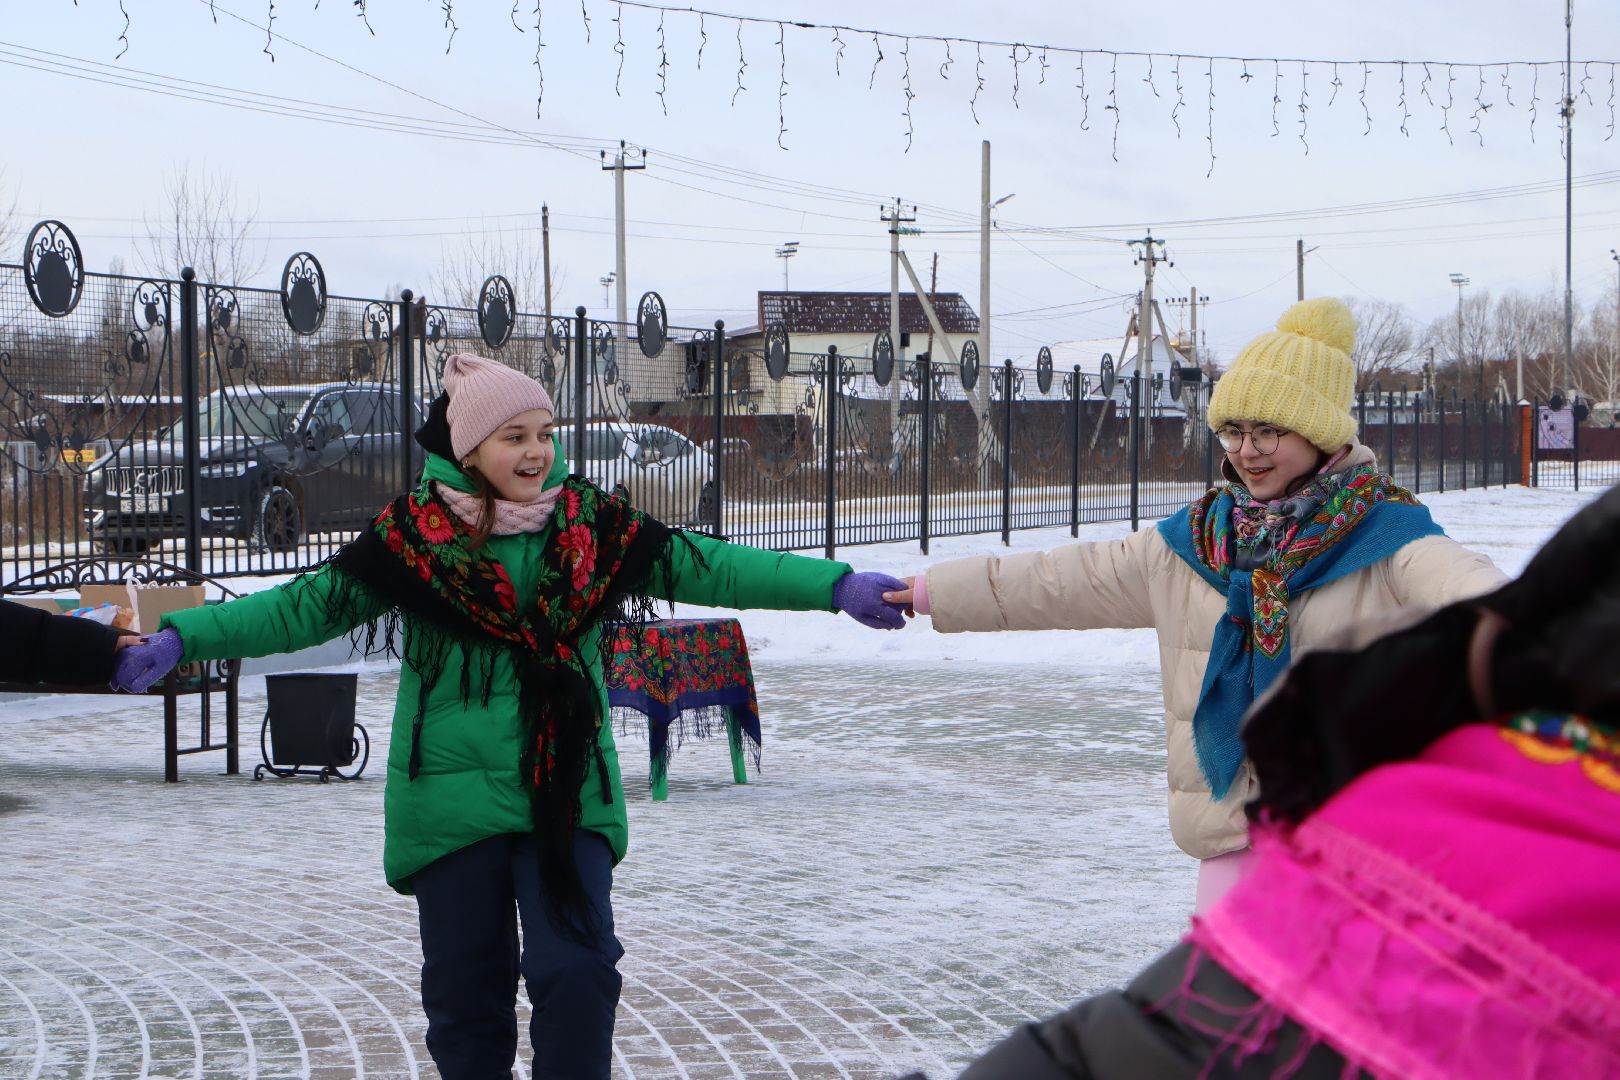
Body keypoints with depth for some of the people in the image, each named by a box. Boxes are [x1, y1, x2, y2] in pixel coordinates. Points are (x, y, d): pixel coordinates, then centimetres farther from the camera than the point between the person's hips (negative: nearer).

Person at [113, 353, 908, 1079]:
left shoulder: (590, 528, 1)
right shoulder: (414, 539, -4)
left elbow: (706, 568, -2)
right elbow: (305, 607, -4)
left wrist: (835, 587, -11)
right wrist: (182, 638, -14)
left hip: (567, 799, 1)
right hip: (452, 802, -1)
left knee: (578, 973, -11)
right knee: (465, 993, 7)